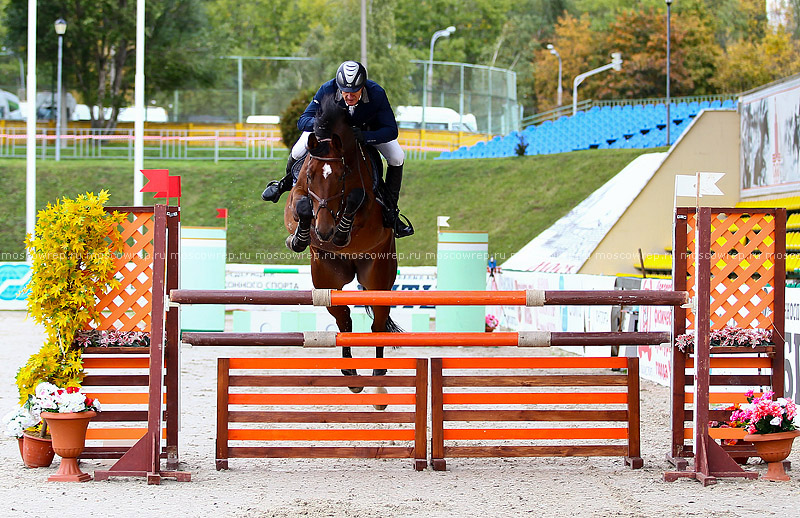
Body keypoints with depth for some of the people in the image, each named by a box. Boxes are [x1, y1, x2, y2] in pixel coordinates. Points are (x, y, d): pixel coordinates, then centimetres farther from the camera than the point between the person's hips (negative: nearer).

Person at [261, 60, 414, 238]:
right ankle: (286, 182, 24)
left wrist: (365, 136, -53)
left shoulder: (377, 94, -37)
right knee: (298, 152, -14)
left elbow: (391, 130, -35)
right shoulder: (327, 90, -36)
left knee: (397, 157, -20)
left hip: (369, 128, 0)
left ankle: (391, 208, -1)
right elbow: (302, 121, -33)